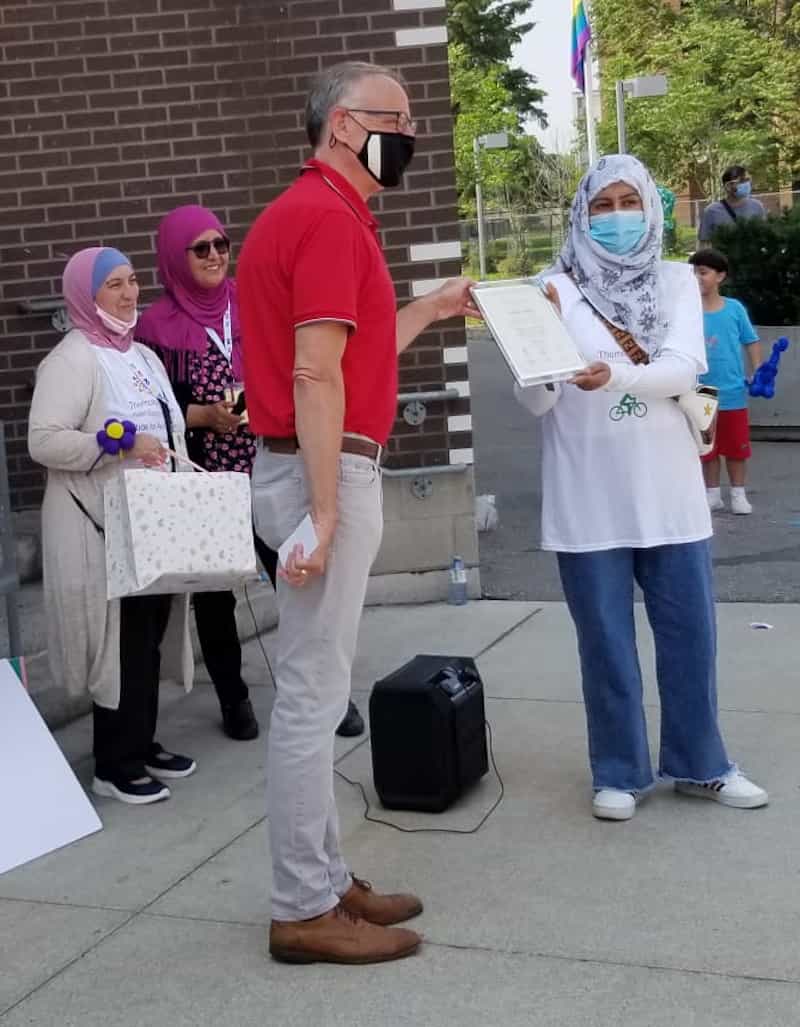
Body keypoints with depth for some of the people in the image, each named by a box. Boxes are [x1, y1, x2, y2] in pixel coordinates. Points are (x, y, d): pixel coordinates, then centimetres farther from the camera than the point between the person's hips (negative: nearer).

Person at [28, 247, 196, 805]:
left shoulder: (143, 356, 16)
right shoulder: (72, 360, -11)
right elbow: (42, 441, -20)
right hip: (102, 529, -8)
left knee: (150, 635, 13)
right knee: (121, 641, -4)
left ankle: (142, 744, 26)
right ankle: (114, 765, 7)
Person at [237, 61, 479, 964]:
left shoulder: (310, 211, 18)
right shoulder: (329, 216, -13)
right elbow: (314, 374, -21)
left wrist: (427, 310, 25)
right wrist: (324, 513, -24)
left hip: (322, 470, 11)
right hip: (327, 473, -11)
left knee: (315, 688, 14)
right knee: (312, 693, -4)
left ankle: (324, 879, 25)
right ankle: (304, 910, 6)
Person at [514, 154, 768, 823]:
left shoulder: (676, 282, 5)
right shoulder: (556, 289, -2)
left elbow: (685, 368, -11)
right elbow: (535, 399, -8)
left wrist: (615, 375, -29)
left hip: (668, 493, 2)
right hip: (588, 500, -2)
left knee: (690, 636, 10)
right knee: (607, 643, 7)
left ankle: (698, 764, 28)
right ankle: (620, 772, 23)